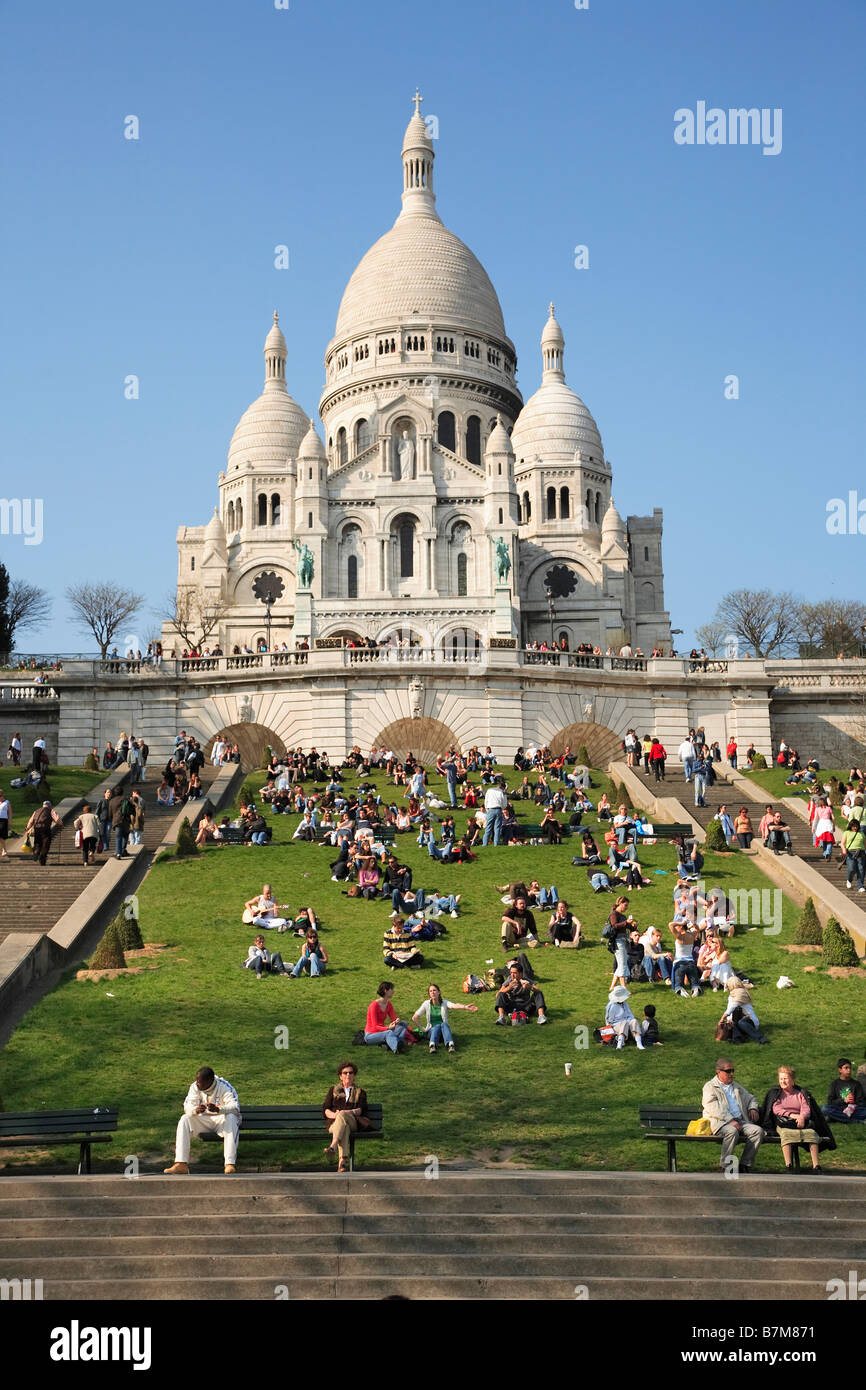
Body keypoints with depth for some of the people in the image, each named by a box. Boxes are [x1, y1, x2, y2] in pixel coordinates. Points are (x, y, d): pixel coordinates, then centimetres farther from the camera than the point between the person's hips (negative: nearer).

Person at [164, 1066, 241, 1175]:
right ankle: (181, 1164, -29)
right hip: (203, 1120, 4)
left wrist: (218, 1109, -48)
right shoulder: (195, 1087, -5)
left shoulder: (224, 1087, -17)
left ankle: (230, 1164, -43)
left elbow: (235, 1107, -29)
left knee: (231, 1118, -36)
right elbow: (187, 1106, -12)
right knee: (184, 1119, -21)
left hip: (221, 1119, -4)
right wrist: (196, 1110, -37)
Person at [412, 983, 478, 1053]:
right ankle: (432, 1045, -56)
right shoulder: (426, 1004, 4)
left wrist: (465, 1007, -45)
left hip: (443, 1030, 0)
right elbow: (417, 1015, -3)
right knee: (437, 1026, -31)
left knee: (444, 1024, -31)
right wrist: (414, 1018, -25)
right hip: (431, 1031, 0)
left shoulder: (445, 1003, -3)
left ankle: (450, 1044, -54)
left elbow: (454, 1005, -25)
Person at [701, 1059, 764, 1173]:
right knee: (732, 1131, -38)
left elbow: (750, 1098, 37)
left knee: (758, 1130, -21)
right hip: (719, 1122, -6)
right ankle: (725, 1167, -27)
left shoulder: (736, 1086, 27)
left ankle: (745, 1165, -20)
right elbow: (714, 1109, -8)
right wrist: (730, 1120, -19)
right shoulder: (710, 1087, 6)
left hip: (740, 1121, 6)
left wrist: (753, 1108, 13)